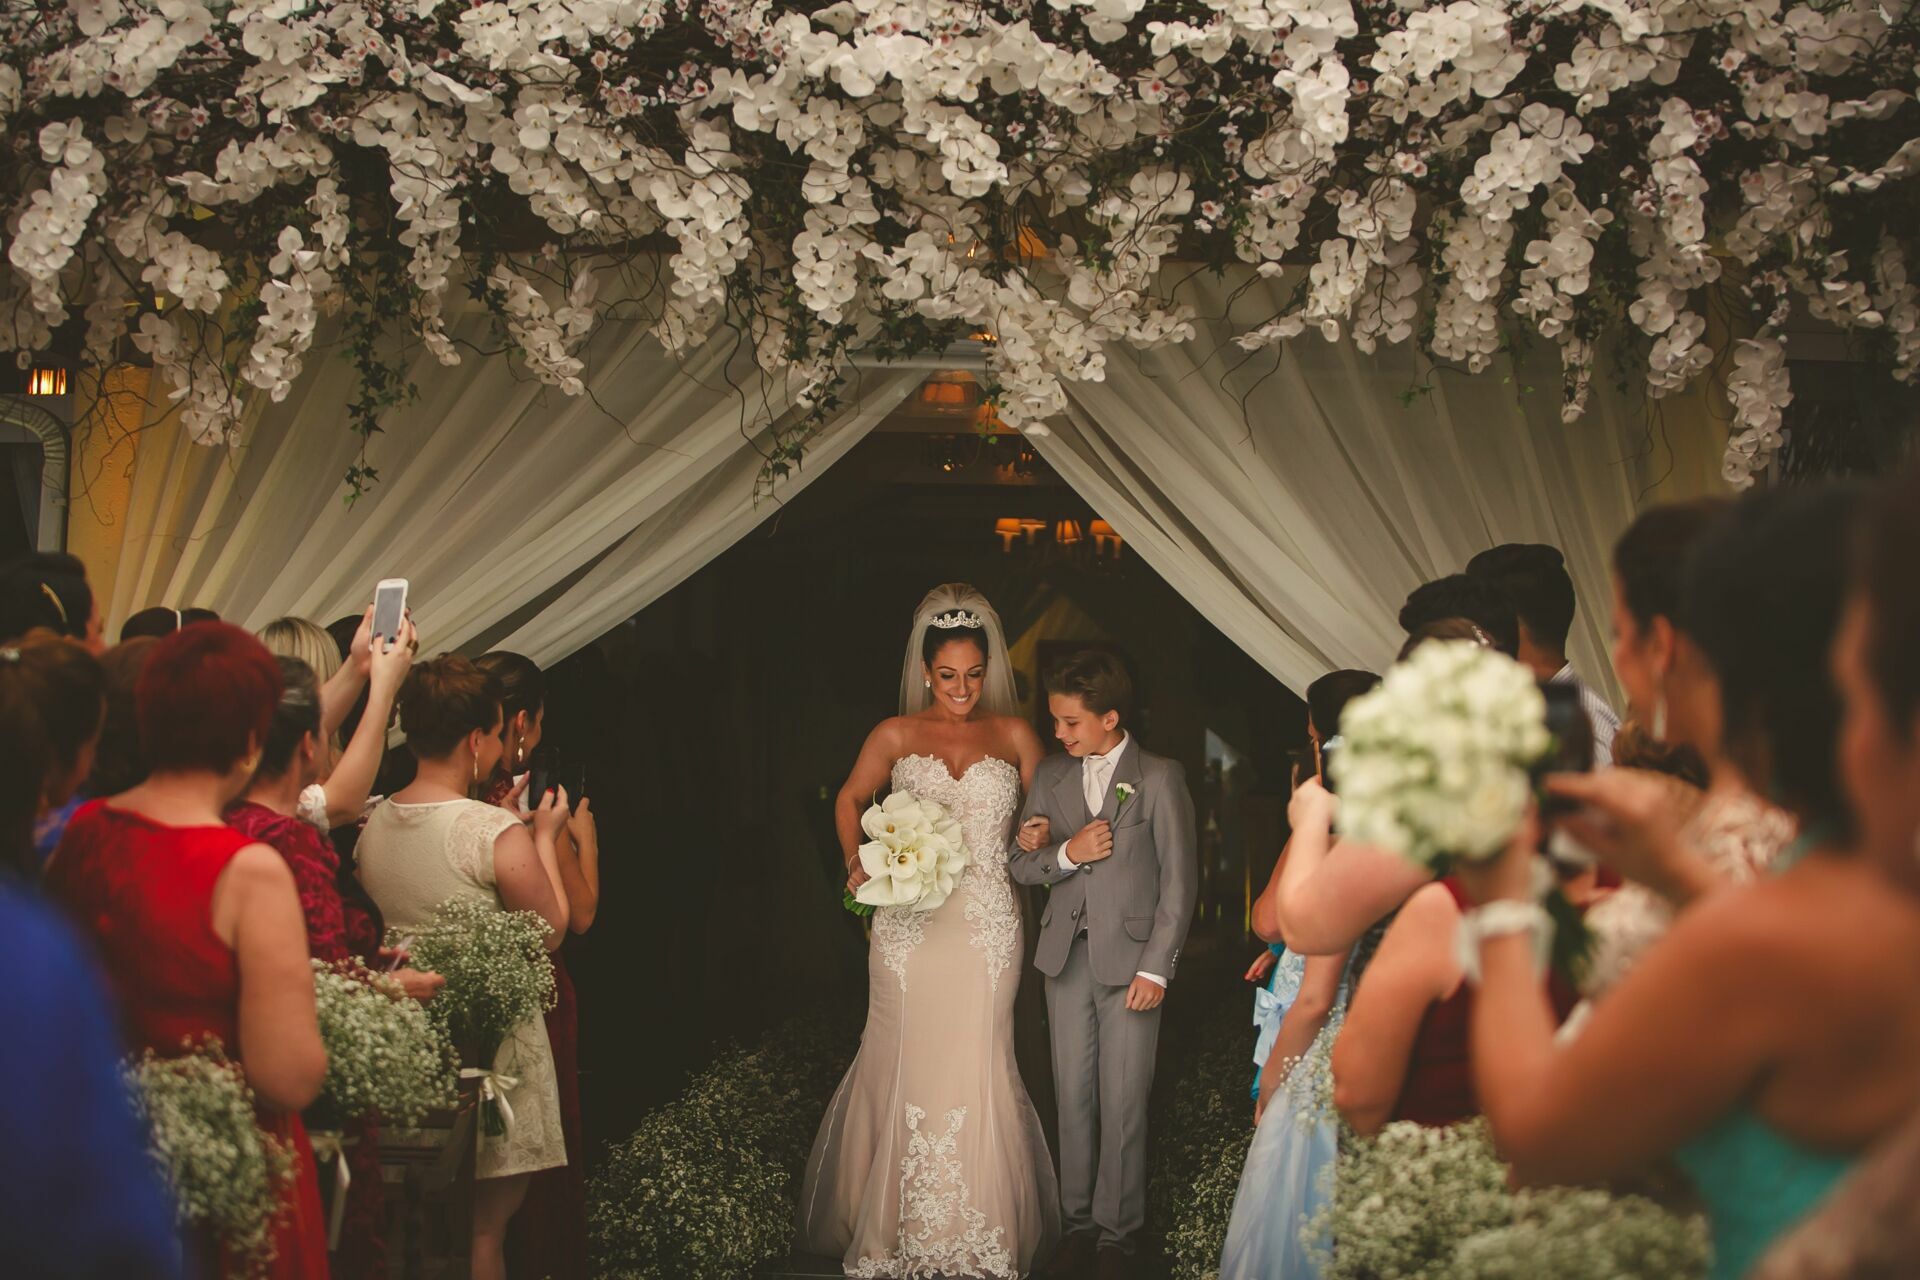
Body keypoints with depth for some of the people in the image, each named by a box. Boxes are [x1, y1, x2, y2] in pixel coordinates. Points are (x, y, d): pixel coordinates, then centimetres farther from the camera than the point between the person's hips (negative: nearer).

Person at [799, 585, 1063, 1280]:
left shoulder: (1013, 735, 7)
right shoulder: (895, 735, 5)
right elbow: (850, 799, 19)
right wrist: (857, 864, 5)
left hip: (987, 928, 0)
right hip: (909, 926, 0)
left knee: (976, 1071, -1)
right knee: (903, 1066, 1)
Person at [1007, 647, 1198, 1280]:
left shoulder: (1160, 778, -4)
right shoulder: (1050, 776, 9)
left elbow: (1180, 879, -5)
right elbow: (1021, 866, 9)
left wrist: (1156, 967, -9)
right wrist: (1065, 853, -12)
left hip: (1131, 960, -4)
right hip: (1066, 958, 4)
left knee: (1123, 1103, -1)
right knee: (1073, 1096, 9)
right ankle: (1077, 1222, 18)